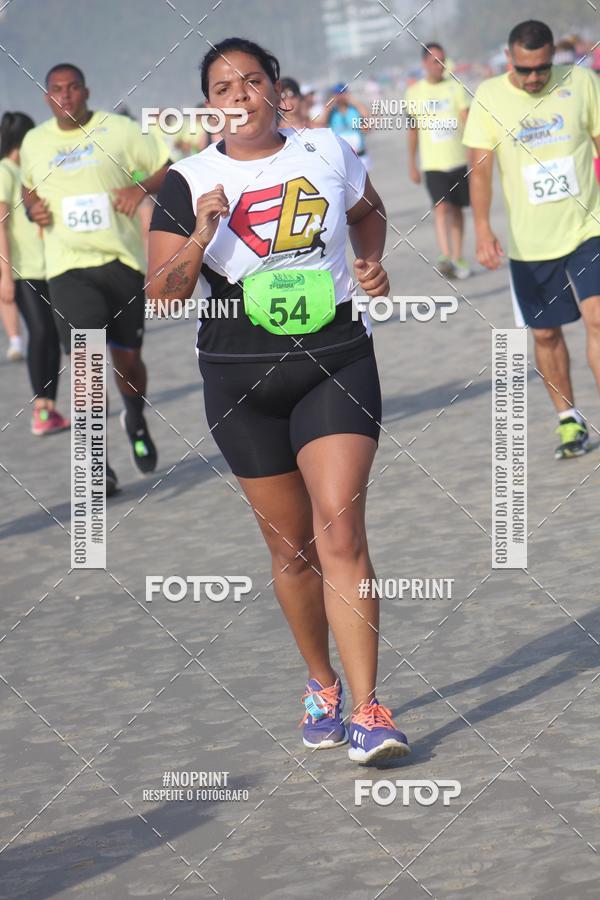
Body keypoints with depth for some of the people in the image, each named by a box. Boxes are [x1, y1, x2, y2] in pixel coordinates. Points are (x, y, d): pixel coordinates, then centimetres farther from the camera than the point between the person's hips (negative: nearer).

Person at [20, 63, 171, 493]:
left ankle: (136, 420, 42)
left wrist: (143, 188, -15)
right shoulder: (35, 142, 10)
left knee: (127, 357, 9)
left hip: (122, 259, 0)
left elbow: (170, 167, 4)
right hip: (69, 265, 1)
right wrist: (33, 205, 5)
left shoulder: (118, 130, 0)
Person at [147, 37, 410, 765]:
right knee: (291, 546, 9)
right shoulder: (188, 182, -2)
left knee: (340, 531, -14)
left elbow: (369, 211, 25)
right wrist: (199, 239, -19)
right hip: (241, 381, 1)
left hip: (336, 363, -1)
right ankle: (321, 685, 31)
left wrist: (372, 264, 6)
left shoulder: (329, 153, 3)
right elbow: (160, 296, -3)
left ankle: (367, 710, -15)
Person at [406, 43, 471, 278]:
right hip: (433, 162, -1)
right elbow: (412, 129, 11)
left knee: (456, 208, 10)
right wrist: (412, 164, 12)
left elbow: (466, 119, -4)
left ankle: (457, 259, 20)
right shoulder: (414, 92, 4)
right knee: (441, 207, -17)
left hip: (458, 159, 1)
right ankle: (445, 257, -26)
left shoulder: (455, 86, 2)